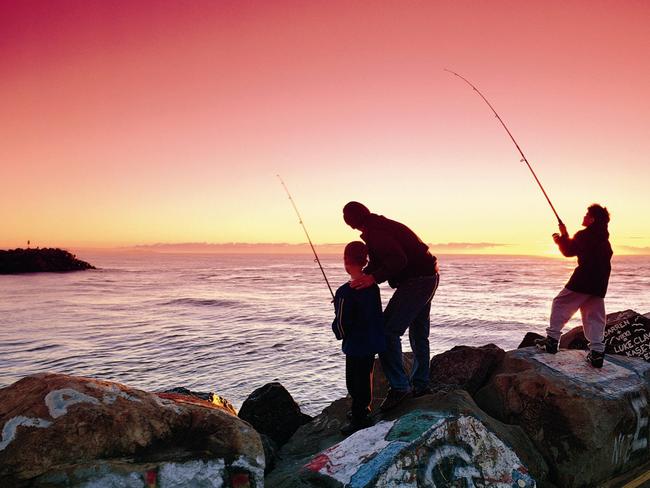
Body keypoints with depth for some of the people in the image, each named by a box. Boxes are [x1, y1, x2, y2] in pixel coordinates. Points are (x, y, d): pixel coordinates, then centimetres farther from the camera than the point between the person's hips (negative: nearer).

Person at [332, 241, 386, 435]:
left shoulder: (345, 292, -23)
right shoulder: (373, 286, 1)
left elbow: (341, 323, -19)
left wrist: (339, 333, 4)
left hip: (356, 345, -8)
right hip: (373, 342, 8)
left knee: (355, 382, 5)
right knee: (365, 377, 23)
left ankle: (360, 419, 15)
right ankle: (363, 411, 39)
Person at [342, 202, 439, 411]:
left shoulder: (374, 232, -16)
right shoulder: (383, 225, 17)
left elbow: (398, 260, -28)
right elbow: (377, 262, 24)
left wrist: (373, 278, -32)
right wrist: (362, 280, 23)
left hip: (415, 281, -11)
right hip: (429, 278, 11)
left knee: (388, 332, -10)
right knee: (419, 334, 19)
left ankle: (399, 386, -7)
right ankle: (420, 385, 30)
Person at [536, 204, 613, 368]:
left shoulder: (584, 235, -9)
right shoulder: (604, 239, 16)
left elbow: (569, 251, -3)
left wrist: (563, 236, 11)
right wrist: (563, 240, 22)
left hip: (582, 281, -7)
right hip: (600, 285, 7)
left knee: (561, 305, 5)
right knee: (595, 317, 8)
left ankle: (552, 339, 3)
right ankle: (597, 352, 2)